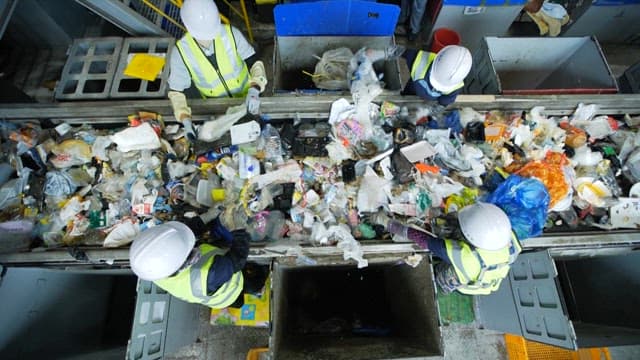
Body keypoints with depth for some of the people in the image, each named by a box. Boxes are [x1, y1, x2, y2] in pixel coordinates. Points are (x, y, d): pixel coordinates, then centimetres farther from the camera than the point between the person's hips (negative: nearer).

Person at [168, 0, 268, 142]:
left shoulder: (231, 34, -26)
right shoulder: (181, 51, -24)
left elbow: (254, 62, -16)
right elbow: (175, 90, -15)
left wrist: (254, 90, -35)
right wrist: (185, 120, -31)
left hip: (246, 97, 0)